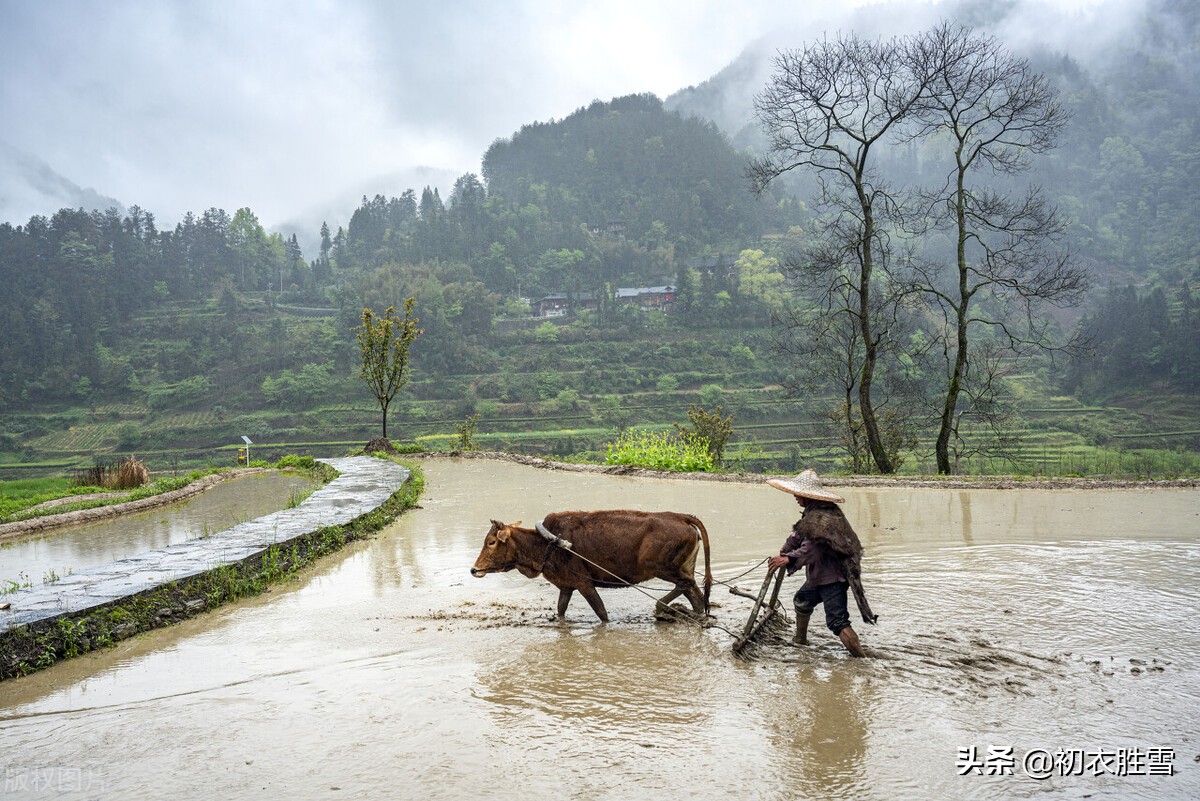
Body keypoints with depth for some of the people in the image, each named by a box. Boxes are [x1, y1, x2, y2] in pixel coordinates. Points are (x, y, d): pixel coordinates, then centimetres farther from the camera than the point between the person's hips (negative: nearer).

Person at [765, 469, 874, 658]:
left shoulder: (820, 517, -24)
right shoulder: (813, 513, 8)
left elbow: (811, 548, -35)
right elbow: (798, 536, 21)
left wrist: (788, 559, -43)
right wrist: (783, 553, 25)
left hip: (832, 578, -11)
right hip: (819, 576, 11)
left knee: (838, 622, -14)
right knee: (802, 600, 28)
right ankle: (800, 639, 47)